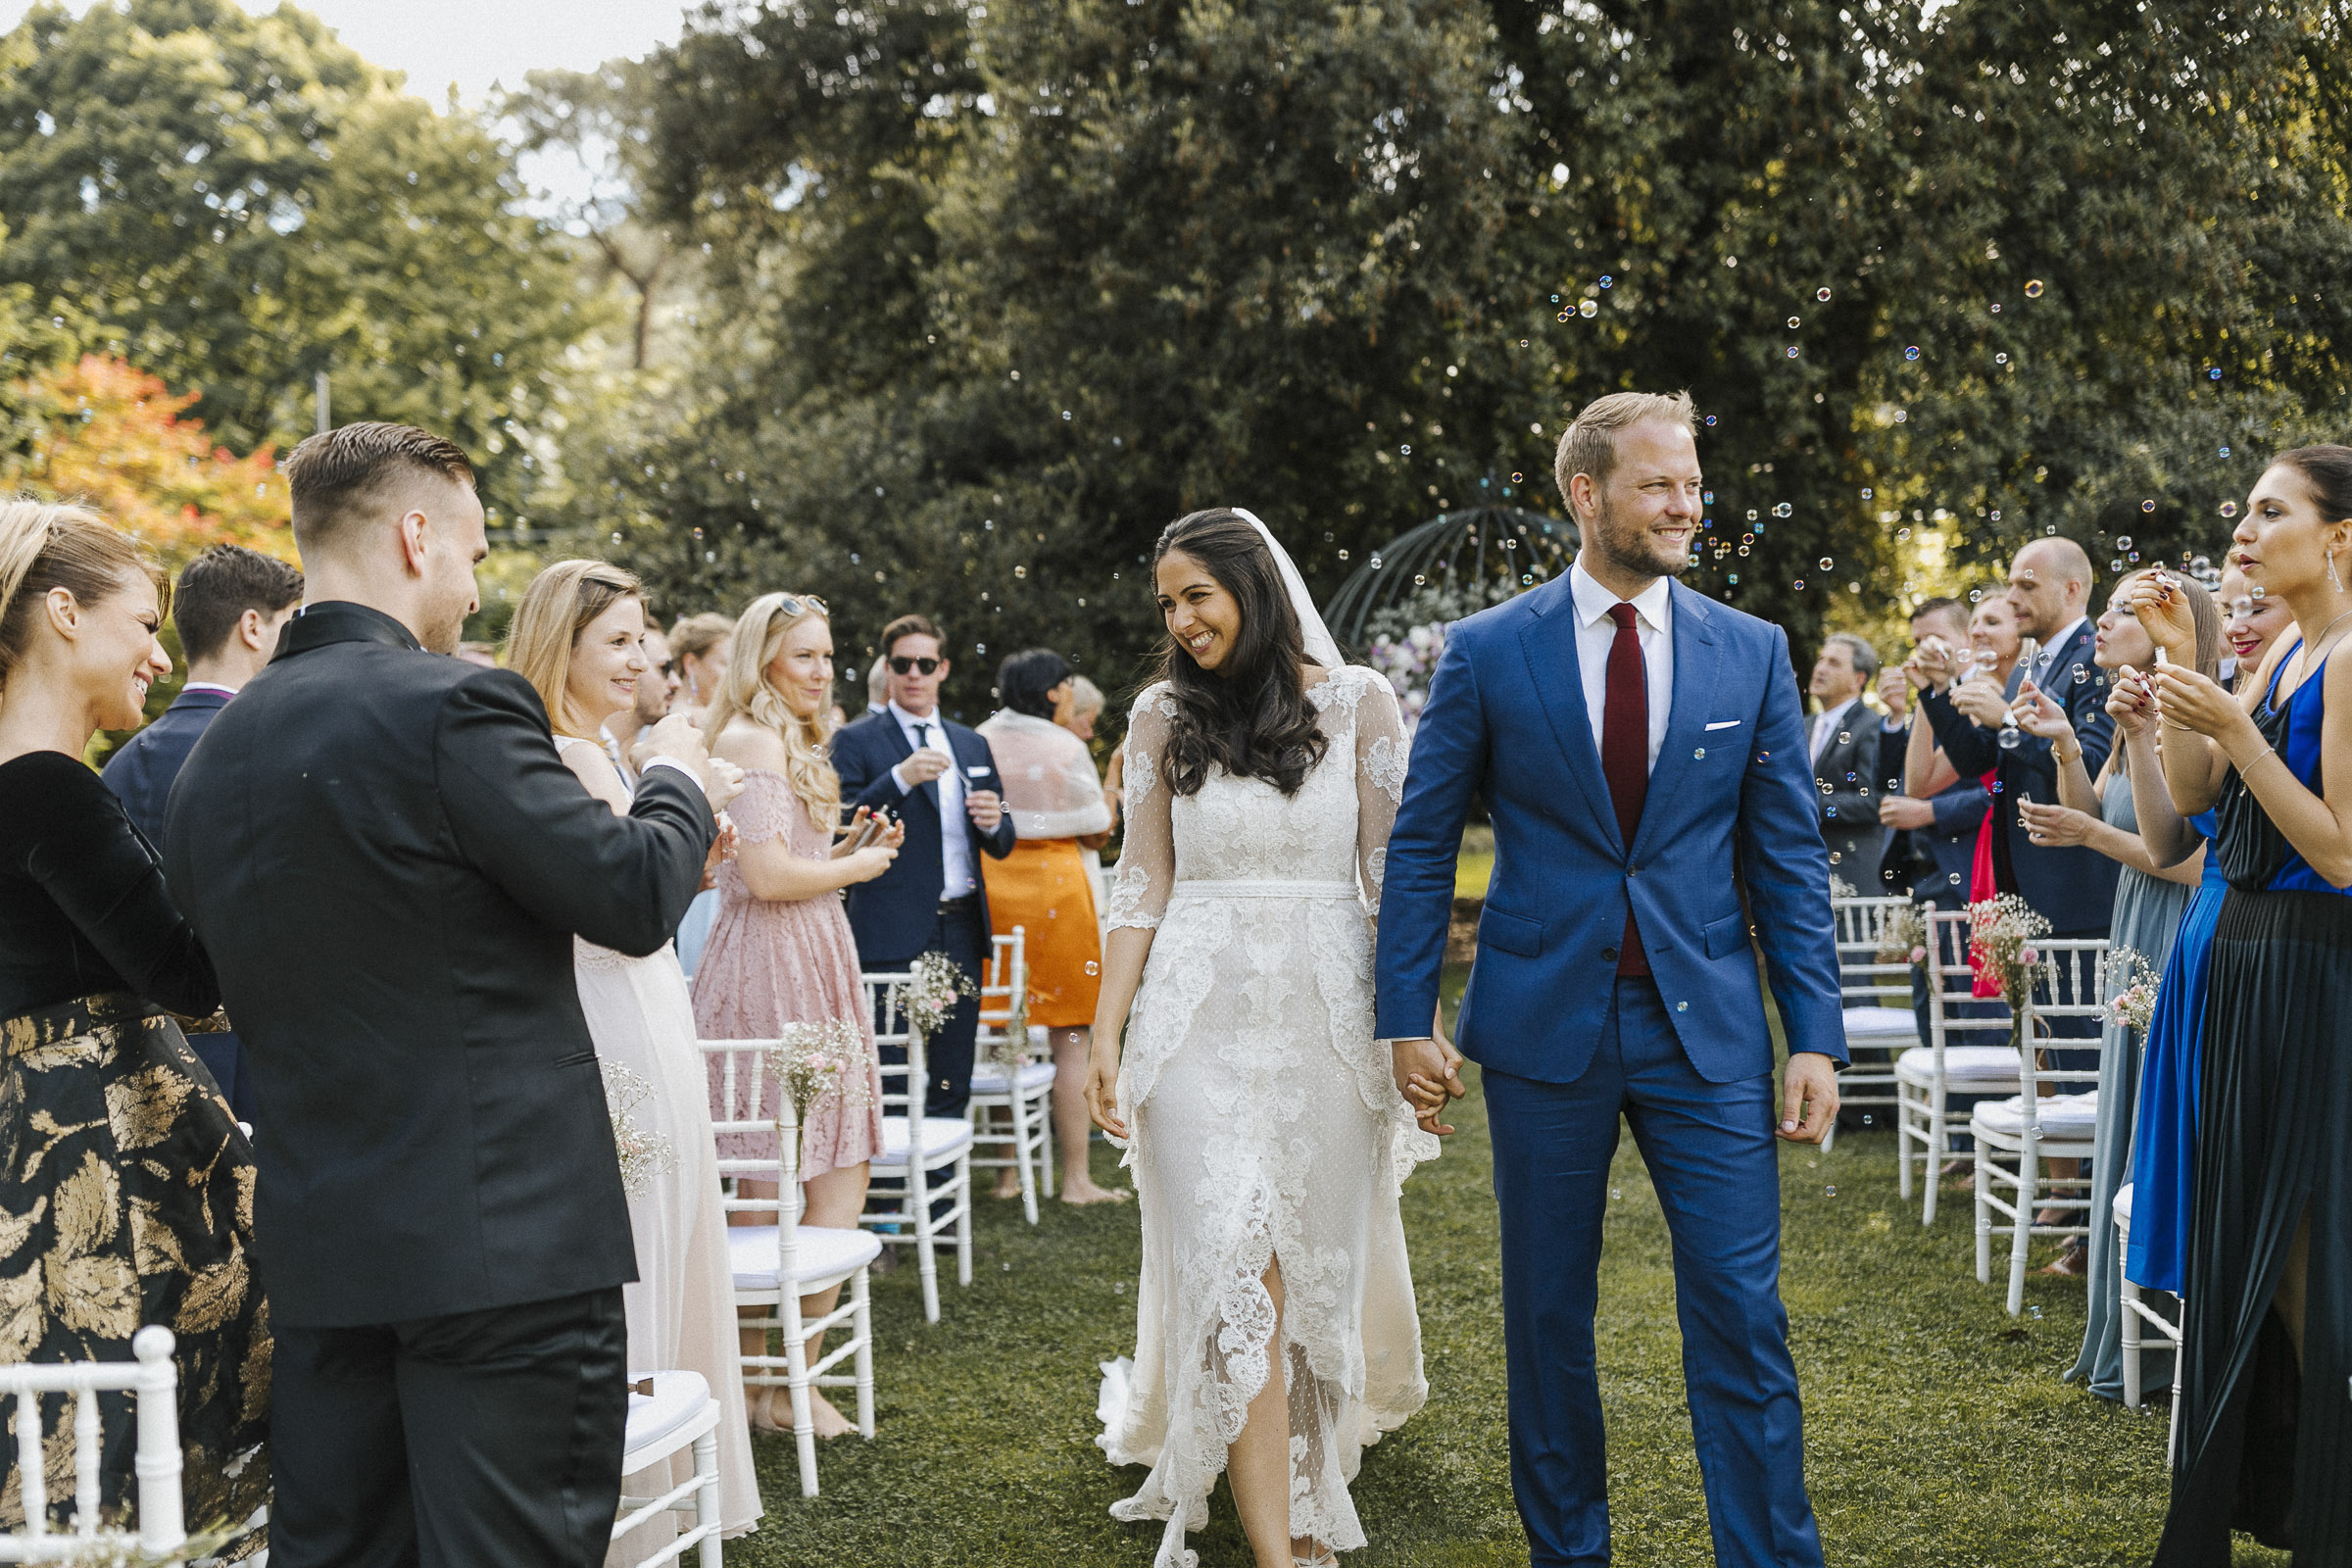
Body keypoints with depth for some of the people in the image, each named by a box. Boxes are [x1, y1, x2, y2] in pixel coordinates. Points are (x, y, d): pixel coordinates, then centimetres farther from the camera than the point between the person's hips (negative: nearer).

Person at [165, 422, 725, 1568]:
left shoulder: (211, 753, 9)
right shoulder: (455, 708, -14)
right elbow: (636, 898, -11)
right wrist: (676, 778, 9)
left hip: (313, 1249, 7)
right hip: (503, 1236, -7)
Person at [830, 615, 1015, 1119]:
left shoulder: (972, 746, 18)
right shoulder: (855, 741, 2)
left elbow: (1000, 846, 21)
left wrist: (994, 822, -2)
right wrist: (899, 779, -20)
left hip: (961, 930, 5)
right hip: (892, 935, -5)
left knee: (952, 1087, 6)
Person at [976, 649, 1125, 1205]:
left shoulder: (979, 743, 3)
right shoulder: (1066, 747, -8)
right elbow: (1097, 828, -1)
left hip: (991, 883, 4)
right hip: (1054, 881, -4)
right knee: (1070, 1040, 2)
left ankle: (1008, 1170, 15)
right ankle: (1076, 1176, 2)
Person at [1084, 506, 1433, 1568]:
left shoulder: (1357, 702, 2)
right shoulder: (1163, 715, 6)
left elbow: (1394, 871, 2)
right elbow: (1143, 884, 7)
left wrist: (1419, 1021, -4)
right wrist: (1106, 1036, 2)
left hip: (1326, 1014, 0)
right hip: (1203, 1019, 0)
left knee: (1322, 1260, 7)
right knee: (1237, 1267, -9)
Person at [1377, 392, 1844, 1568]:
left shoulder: (1751, 653, 4)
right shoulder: (1486, 652, -1)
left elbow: (1789, 857, 4)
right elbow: (1420, 845, 3)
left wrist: (1816, 1033, -2)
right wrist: (1406, 1018, -3)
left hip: (1705, 1026, 1)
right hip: (1544, 1022, 0)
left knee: (1740, 1308, -3)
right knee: (1548, 1310, 10)